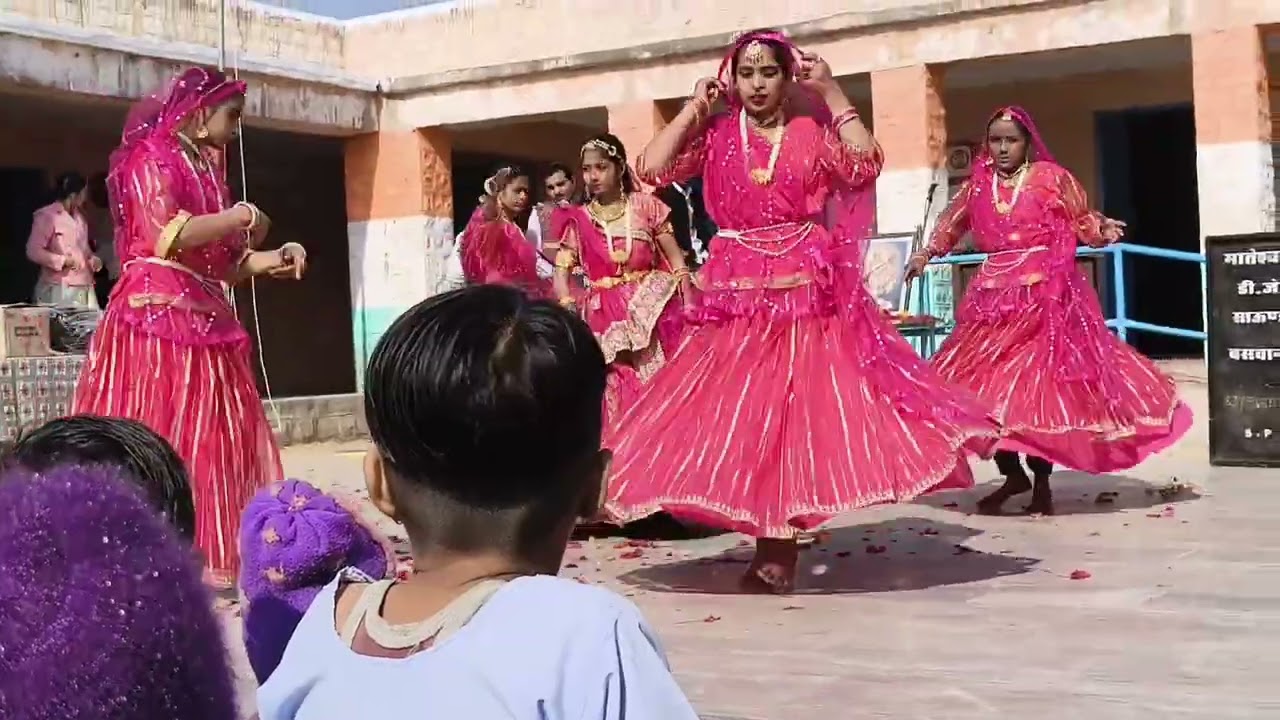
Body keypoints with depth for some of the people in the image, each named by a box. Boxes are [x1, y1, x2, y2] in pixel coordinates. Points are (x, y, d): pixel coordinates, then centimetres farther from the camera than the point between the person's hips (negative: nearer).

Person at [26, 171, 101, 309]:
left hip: (84, 289, 7)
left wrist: (93, 259, 8)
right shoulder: (47, 216, -7)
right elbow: (33, 251, -13)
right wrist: (63, 261, -18)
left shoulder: (79, 216, 16)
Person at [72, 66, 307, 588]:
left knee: (213, 444, 6)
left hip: (206, 319, 9)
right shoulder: (153, 157, -4)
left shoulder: (205, 169, 21)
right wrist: (240, 219, -13)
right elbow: (164, 236, -19)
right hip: (157, 318, -9)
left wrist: (270, 261, 8)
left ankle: (207, 560, 10)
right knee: (154, 446, -9)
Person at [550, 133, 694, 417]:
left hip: (651, 308, 0)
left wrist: (688, 305, -6)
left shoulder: (644, 205, 5)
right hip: (604, 315, 1)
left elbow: (675, 258, 4)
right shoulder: (578, 220, 6)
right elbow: (561, 273, 3)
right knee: (616, 392, -1)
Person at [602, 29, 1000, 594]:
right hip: (735, 299, 1)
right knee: (742, 418, 2)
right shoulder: (715, 134, 8)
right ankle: (772, 546, 16)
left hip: (806, 295, -1)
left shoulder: (814, 131, 5)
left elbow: (866, 165, -11)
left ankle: (780, 545, 9)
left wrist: (832, 94, -6)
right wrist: (694, 108, 0)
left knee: (799, 414, -2)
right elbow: (652, 169, -4)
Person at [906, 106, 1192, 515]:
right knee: (986, 385, 1)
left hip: (1045, 295, -4)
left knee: (1040, 384, -4)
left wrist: (1103, 230, -15)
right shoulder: (977, 185, 10)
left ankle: (1041, 482, 10)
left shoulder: (1052, 177, 1)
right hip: (994, 296, 4)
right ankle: (1012, 473, 18)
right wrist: (928, 253, 12)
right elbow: (953, 223, 23)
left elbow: (1081, 221, 5)